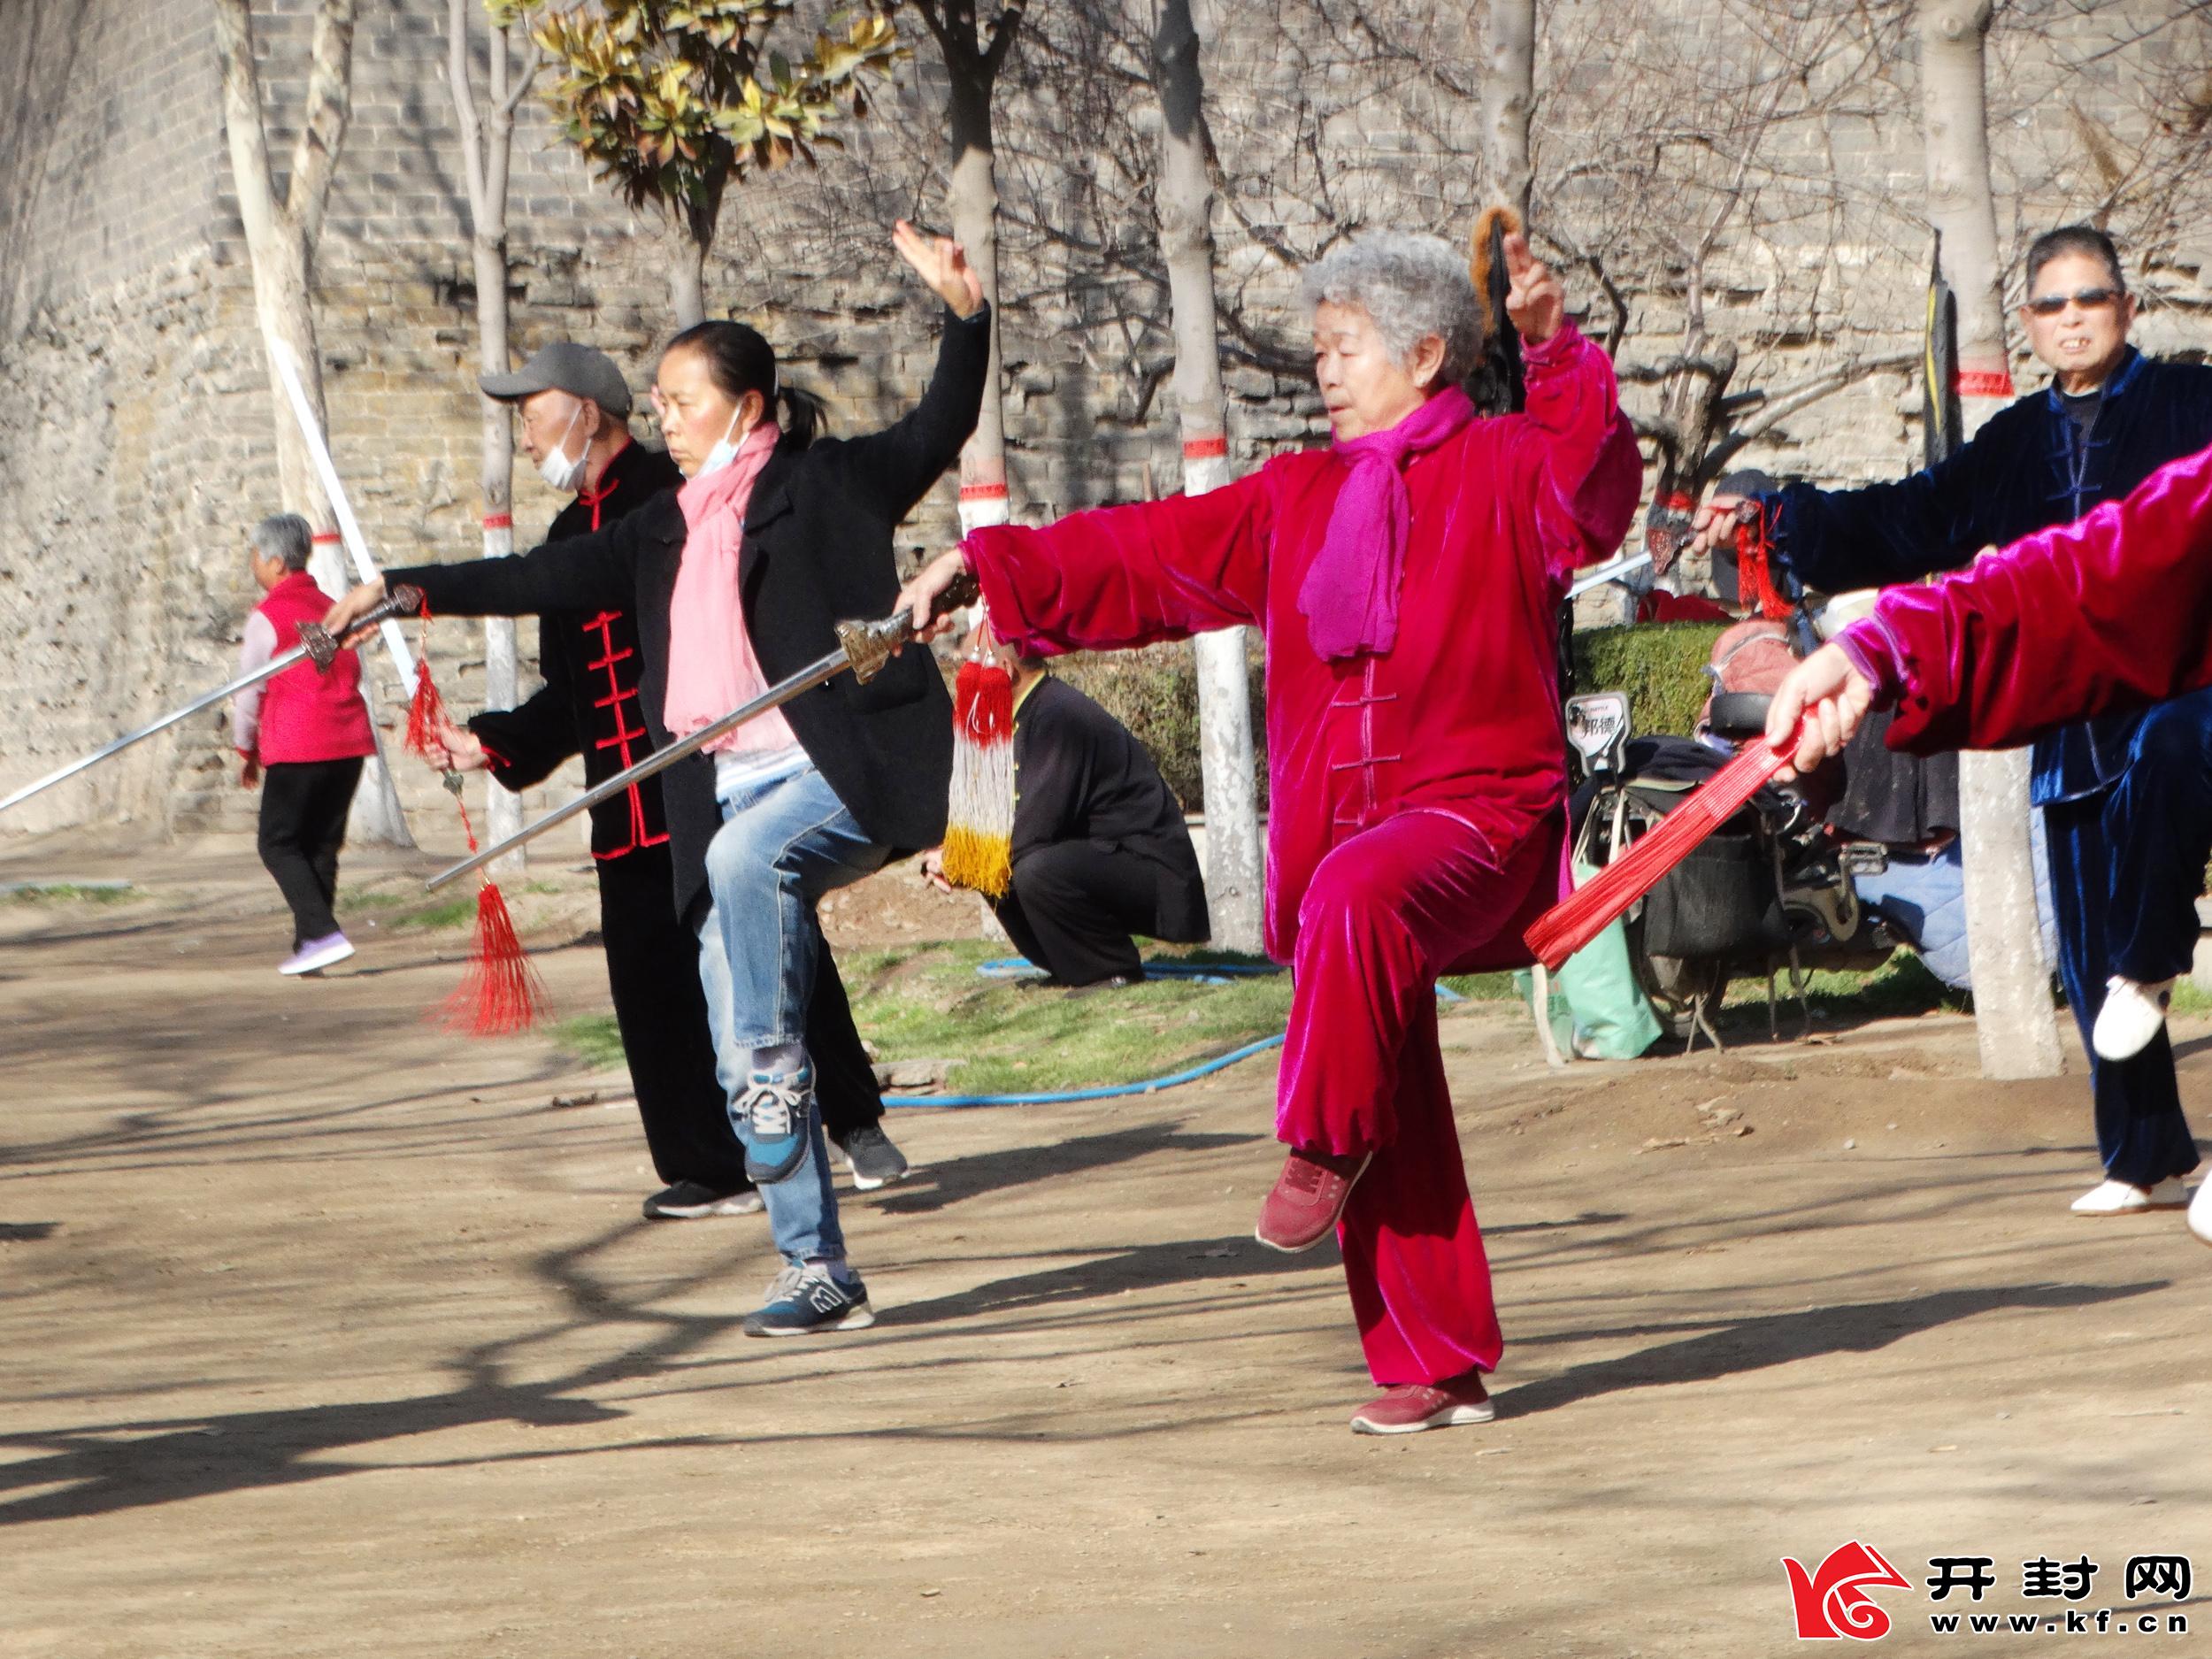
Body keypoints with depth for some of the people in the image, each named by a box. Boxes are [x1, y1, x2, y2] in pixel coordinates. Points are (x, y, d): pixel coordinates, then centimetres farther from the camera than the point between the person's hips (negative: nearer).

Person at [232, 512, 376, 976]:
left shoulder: (268, 616, -5)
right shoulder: (330, 609, 15)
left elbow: (249, 689, -3)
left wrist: (246, 750, 11)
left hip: (297, 746, -7)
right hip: (349, 741, 7)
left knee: (278, 844, 0)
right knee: (322, 845, 11)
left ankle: (321, 934, -14)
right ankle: (311, 944, 10)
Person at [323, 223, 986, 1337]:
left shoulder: (825, 484, 1)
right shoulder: (670, 528, 16)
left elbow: (942, 428, -2)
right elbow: (558, 579, 17)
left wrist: (964, 314, -17)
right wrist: (409, 591, 12)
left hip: (846, 775, -7)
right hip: (735, 788, 7)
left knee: (743, 857, -39)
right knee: (737, 1059, 2)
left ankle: (778, 1071, -24)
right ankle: (817, 1275, 9)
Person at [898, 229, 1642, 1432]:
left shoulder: (1500, 469, 0)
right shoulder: (1295, 502, 16)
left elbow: (1592, 487, -22)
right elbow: (1144, 558, 17)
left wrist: (1559, 352, -34)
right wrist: (991, 565, 11)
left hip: (1477, 804, -6)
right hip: (1336, 830, 6)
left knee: (1360, 895, -39)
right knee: (1397, 1127, 4)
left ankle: (1325, 1145, -20)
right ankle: (1434, 1367, 12)